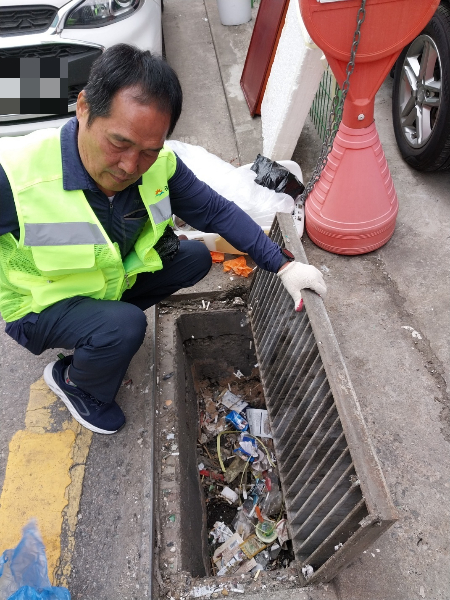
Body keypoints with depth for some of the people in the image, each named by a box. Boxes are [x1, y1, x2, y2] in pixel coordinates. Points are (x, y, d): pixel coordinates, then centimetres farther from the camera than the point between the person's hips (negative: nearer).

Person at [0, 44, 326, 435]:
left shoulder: (158, 165, -18)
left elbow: (216, 211, -9)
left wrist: (282, 265, -13)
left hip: (113, 280, 6)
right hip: (42, 305, -5)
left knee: (195, 258, -2)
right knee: (125, 326, -32)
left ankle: (106, 318, 11)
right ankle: (73, 384, 4)